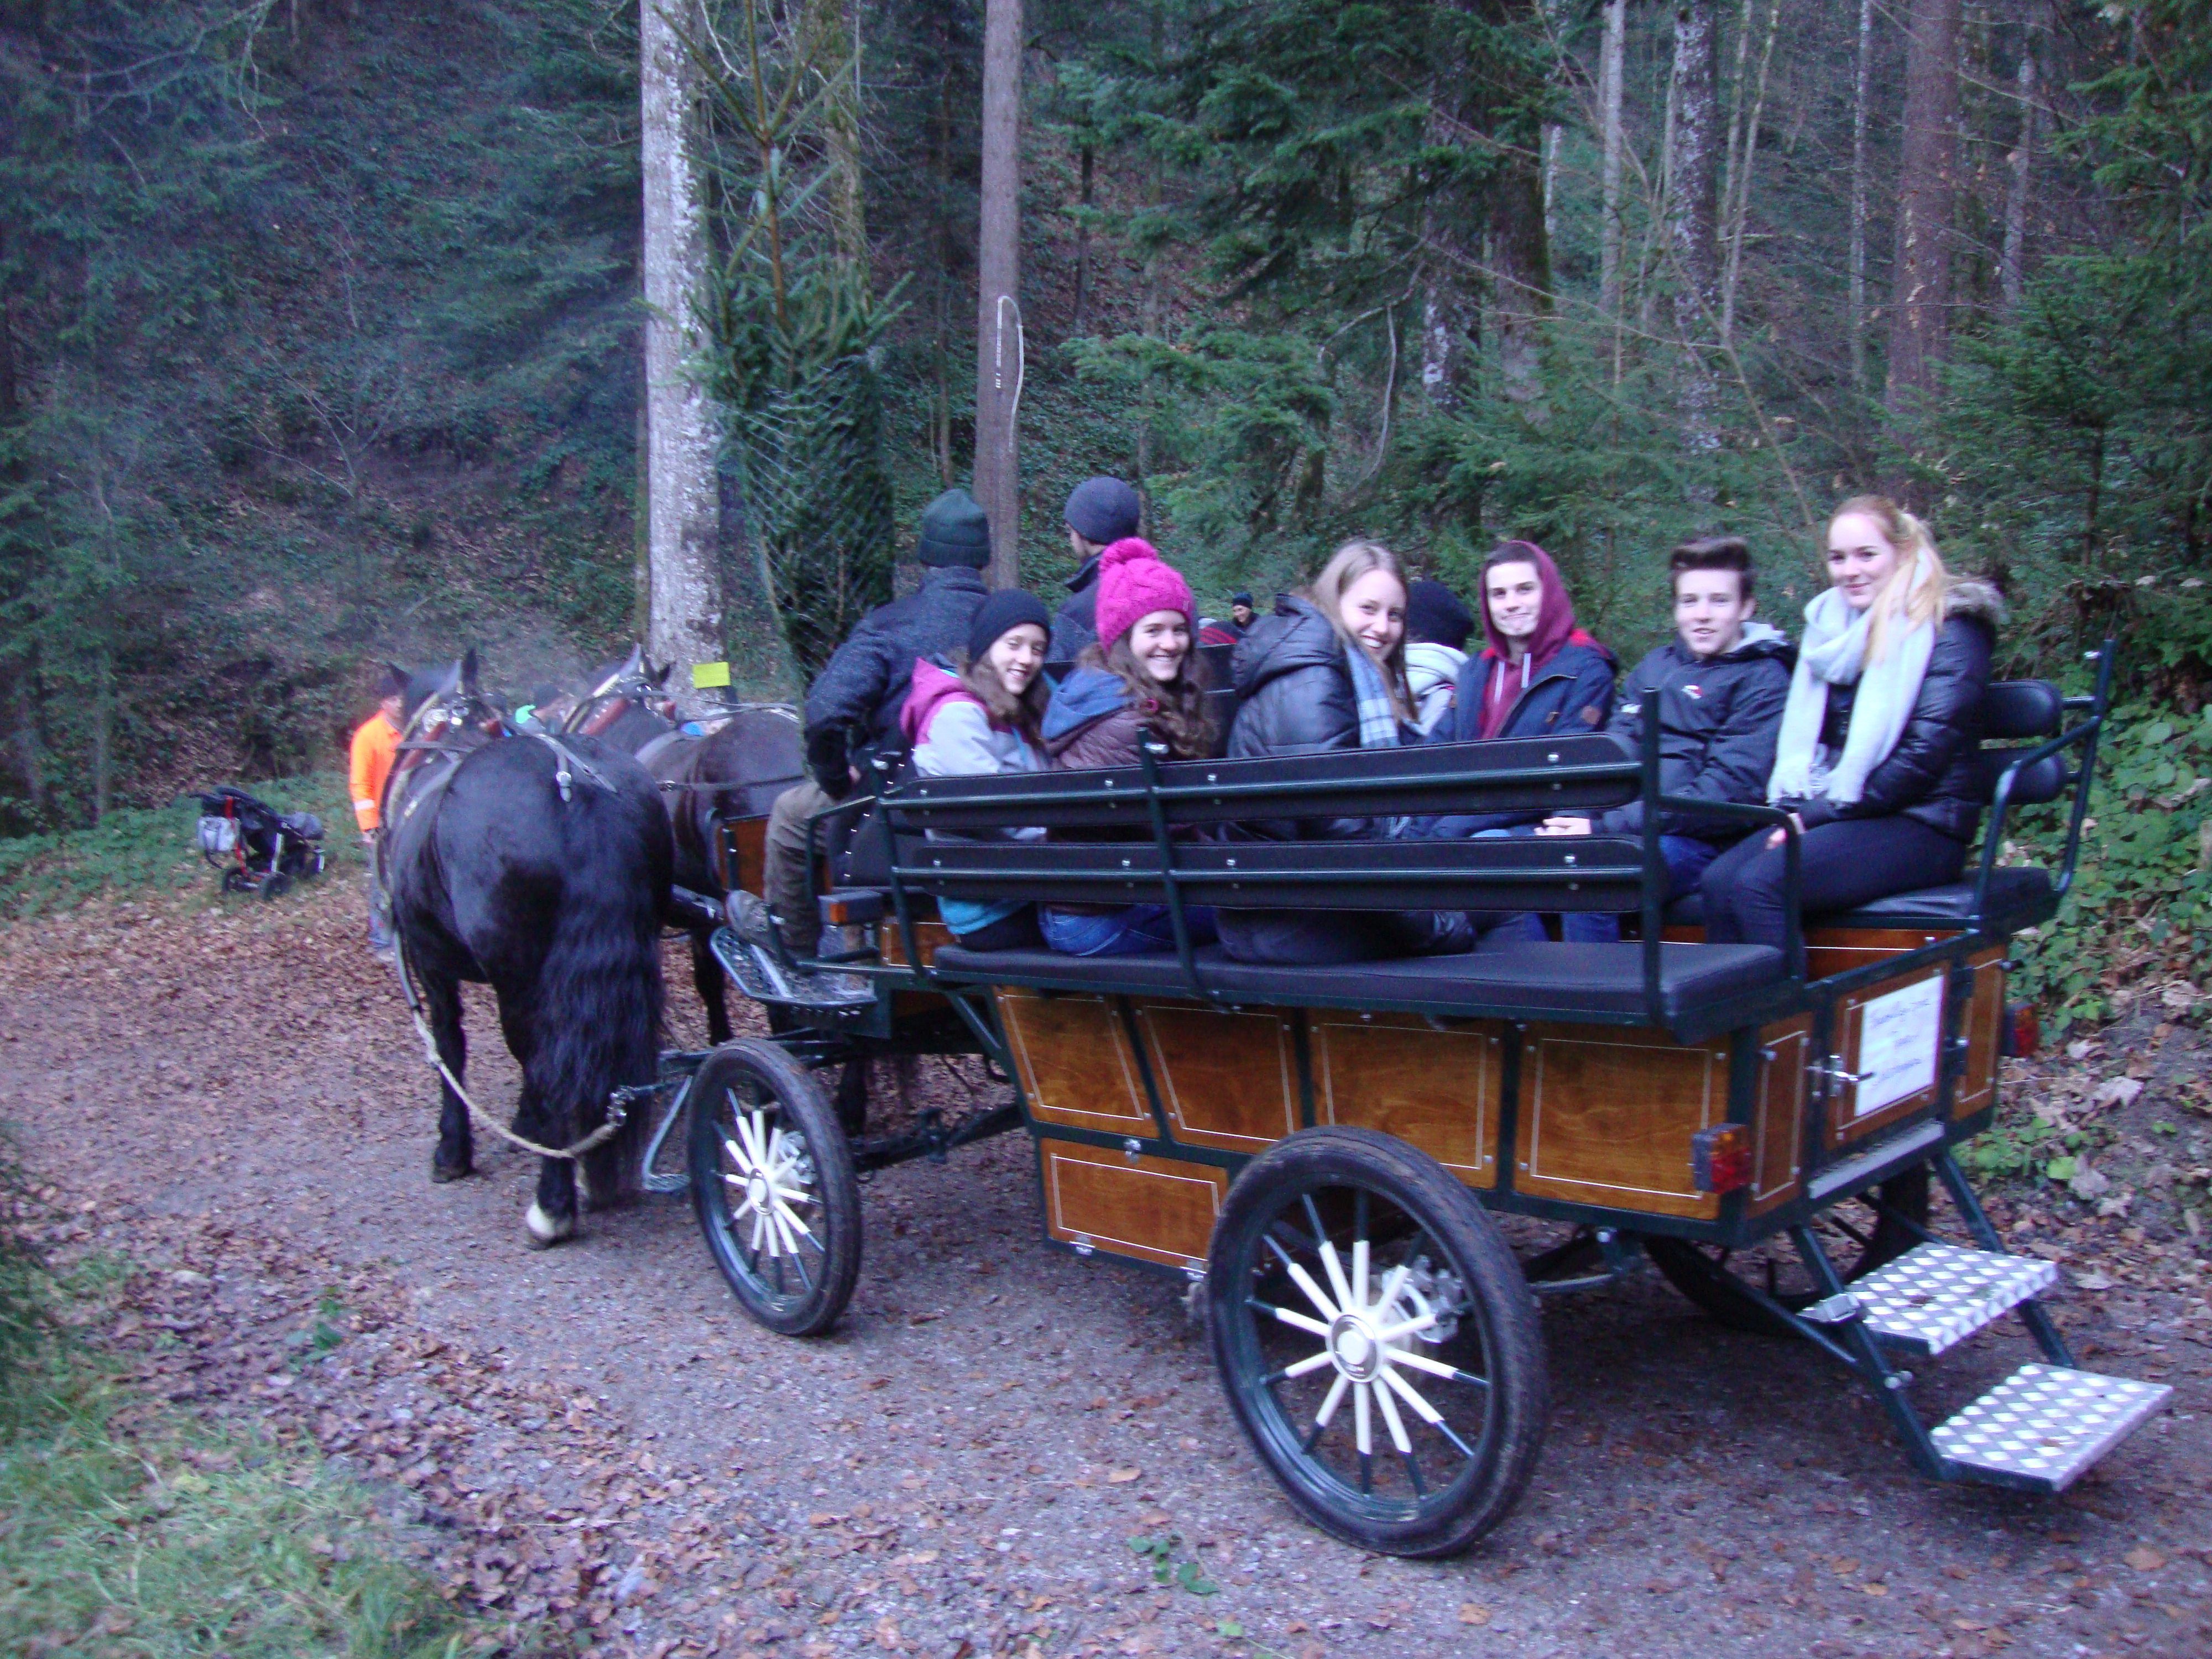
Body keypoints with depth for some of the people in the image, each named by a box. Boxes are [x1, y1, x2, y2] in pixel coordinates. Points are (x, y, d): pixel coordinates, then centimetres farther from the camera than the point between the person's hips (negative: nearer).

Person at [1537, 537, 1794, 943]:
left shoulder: (1763, 681, 1)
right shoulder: (1656, 666, 21)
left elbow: (1727, 792, -12)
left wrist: (1603, 827, -19)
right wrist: (1568, 821, -7)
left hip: (1697, 842, -6)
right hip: (1619, 826, 6)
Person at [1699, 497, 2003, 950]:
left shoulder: (1950, 631, -4)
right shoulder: (1831, 624, 17)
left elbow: (1926, 753, -14)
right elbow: (1799, 731, 17)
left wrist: (1820, 814, -16)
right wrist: (1791, 805, -3)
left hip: (1920, 826, -6)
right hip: (1823, 814, 6)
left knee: (1760, 884, -30)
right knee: (1719, 880, -22)